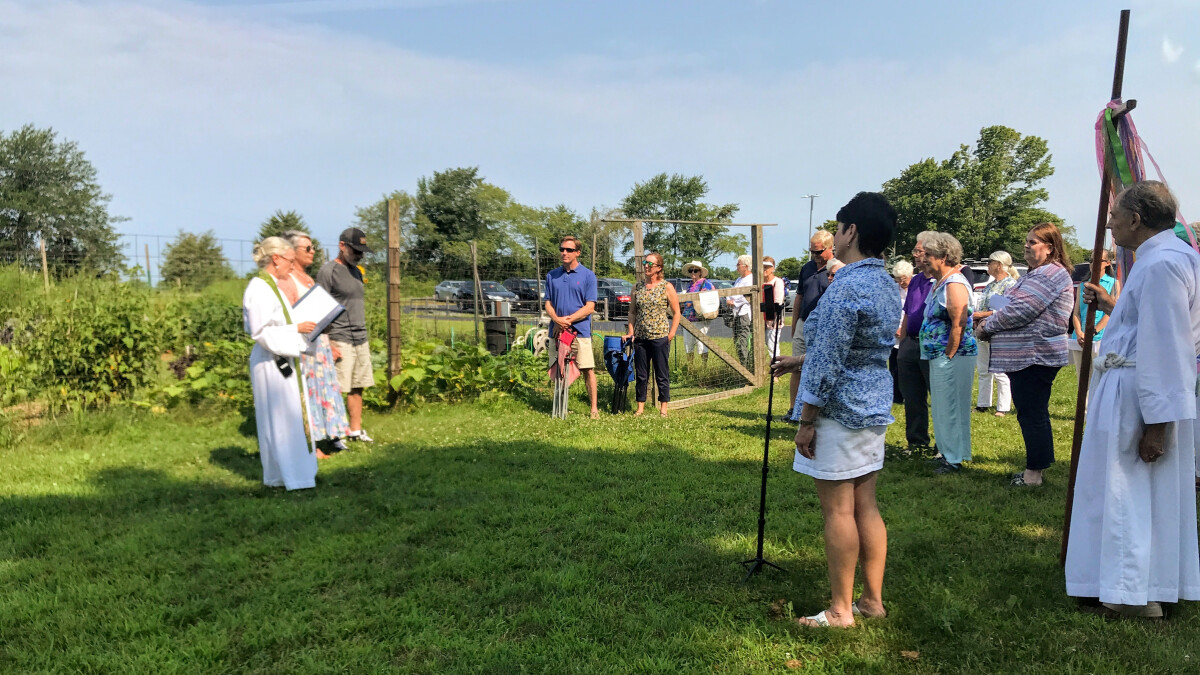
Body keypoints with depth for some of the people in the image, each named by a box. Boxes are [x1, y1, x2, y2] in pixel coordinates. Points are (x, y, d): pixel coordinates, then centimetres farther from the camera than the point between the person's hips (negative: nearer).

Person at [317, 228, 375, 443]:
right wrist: (327, 344, -17)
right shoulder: (328, 271, -7)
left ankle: (356, 430, 17)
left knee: (357, 388, 10)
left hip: (361, 340, 7)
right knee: (337, 391, -3)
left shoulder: (356, 271, 17)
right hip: (340, 341, -7)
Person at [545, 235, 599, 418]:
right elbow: (548, 303, 11)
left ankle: (594, 408, 2)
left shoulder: (588, 275, 1)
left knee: (587, 369, -4)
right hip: (557, 330, 4)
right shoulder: (552, 275, 12)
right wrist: (557, 319, -9)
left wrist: (568, 319, -13)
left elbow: (589, 307, -4)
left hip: (580, 330, -3)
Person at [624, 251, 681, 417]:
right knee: (641, 375, 8)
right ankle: (640, 407, 16)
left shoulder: (667, 287, -1)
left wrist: (671, 334, -6)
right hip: (640, 338, 4)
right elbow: (632, 312, 15)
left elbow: (676, 313, 0)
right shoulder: (637, 287, 10)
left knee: (662, 375, 3)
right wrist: (631, 331, 3)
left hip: (660, 337, -4)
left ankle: (663, 408, 11)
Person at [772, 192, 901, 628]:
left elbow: (827, 365, -20)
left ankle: (841, 610, 11)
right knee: (865, 507, 14)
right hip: (874, 409, 9)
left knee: (838, 510, 0)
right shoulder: (888, 286, 10)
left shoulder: (846, 287, -20)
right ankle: (872, 600, 24)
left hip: (839, 413, -9)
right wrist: (799, 361, 27)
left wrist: (806, 421, -13)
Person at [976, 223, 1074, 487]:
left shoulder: (1051, 274, -14)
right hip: (1025, 356, 11)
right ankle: (1036, 468, 24)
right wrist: (991, 318, 6)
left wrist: (987, 326, -9)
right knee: (1031, 413, 15)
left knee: (1032, 414, -5)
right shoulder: (1036, 273, 20)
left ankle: (1034, 472, 3)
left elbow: (1019, 311, -21)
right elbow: (1015, 308, 25)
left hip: (1035, 355, -11)